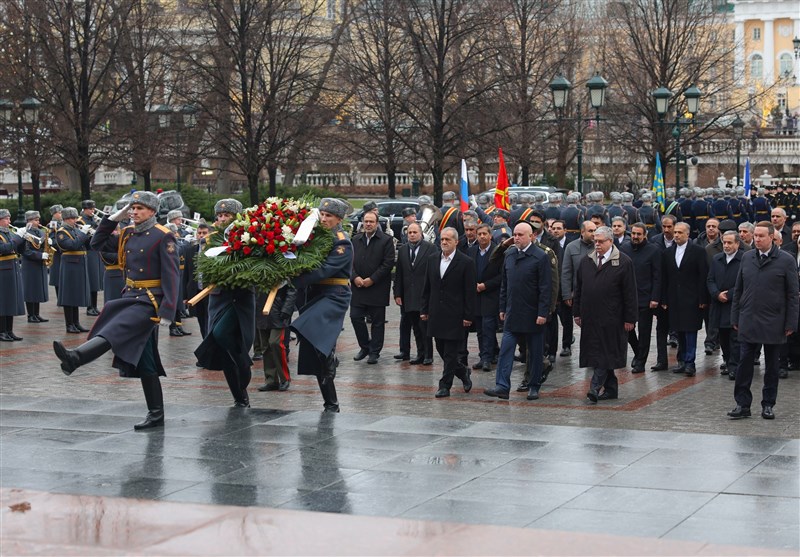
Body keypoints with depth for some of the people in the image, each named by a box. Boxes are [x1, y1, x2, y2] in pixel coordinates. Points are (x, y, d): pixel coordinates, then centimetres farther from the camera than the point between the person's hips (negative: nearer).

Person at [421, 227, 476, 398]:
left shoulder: (466, 262, -7)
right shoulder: (432, 259, 8)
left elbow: (470, 292, -8)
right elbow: (427, 287, 14)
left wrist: (468, 316, -11)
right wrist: (424, 310, 10)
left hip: (455, 315, -5)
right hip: (436, 313, 6)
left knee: (451, 353, -2)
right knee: (442, 350, 11)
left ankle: (445, 385, 5)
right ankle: (463, 372, 32)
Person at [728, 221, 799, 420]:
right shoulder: (746, 258, 6)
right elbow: (738, 290, 12)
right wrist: (735, 318, 8)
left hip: (773, 324, -2)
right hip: (748, 322, 2)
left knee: (772, 366, 8)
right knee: (744, 364, 1)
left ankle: (768, 405, 17)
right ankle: (742, 404, 6)